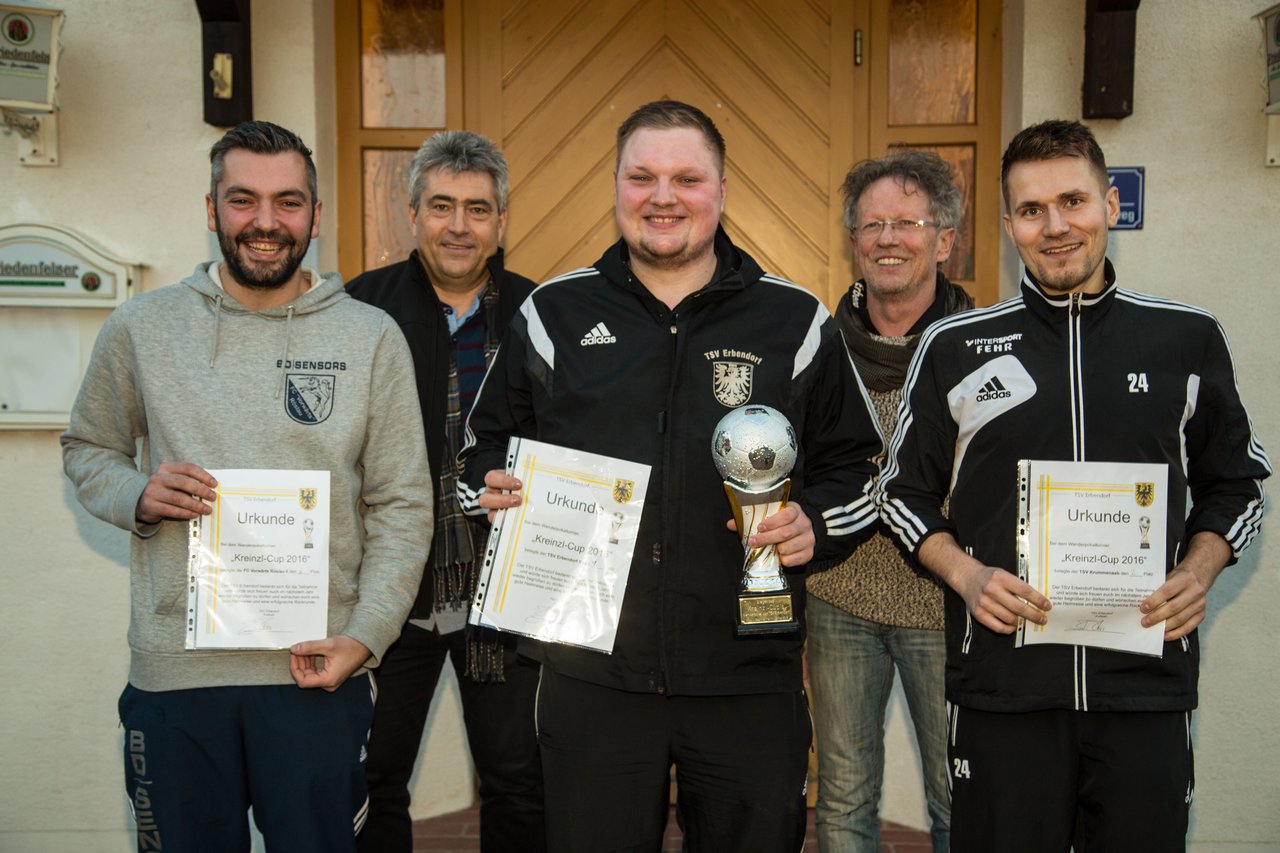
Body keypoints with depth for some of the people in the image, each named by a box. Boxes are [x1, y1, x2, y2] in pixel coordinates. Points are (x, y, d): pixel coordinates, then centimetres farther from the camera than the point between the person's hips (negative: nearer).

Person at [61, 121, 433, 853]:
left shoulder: (372, 337, 0)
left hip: (318, 672, -1)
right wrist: (138, 497, -7)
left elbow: (402, 507, 0)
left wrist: (365, 635, -9)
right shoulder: (141, 328, 3)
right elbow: (87, 450, 15)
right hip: (173, 675, 1)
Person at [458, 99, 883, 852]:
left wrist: (815, 525, -11)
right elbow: (486, 450, 14)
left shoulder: (795, 321, 3)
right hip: (590, 672, 1)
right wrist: (495, 490, -8)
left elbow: (855, 467, 8)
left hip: (750, 680, 0)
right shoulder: (554, 315, 6)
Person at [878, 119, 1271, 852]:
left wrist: (1199, 573, -3)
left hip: (1148, 686, 1)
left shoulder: (1190, 338, 5)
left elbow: (1236, 483, 15)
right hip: (1003, 687, 0)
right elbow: (905, 491, 8)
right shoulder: (955, 346, 2)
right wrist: (964, 573, -8)